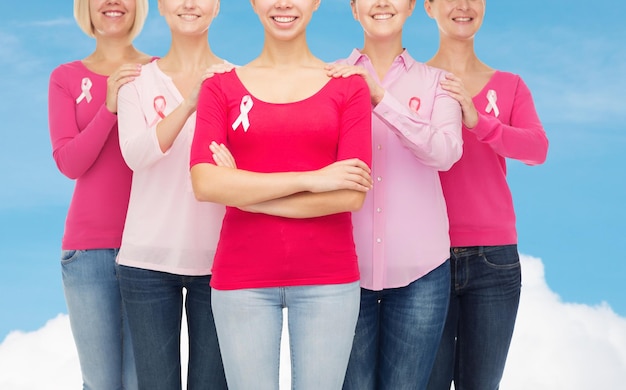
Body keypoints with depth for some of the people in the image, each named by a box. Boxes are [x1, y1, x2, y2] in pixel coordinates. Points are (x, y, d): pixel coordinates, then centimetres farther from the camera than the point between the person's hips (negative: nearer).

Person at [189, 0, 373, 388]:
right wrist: (311, 179, -15)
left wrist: (247, 195, -9)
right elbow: (205, 183, -11)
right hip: (242, 278, 0)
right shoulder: (221, 87, 4)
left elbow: (351, 195, -8)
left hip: (328, 276, 0)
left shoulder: (348, 87, 3)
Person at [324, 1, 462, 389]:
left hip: (420, 269, 1)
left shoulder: (435, 82, 5)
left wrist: (380, 97, -19)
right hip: (346, 265, 0)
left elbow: (446, 152, -14)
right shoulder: (331, 79, 3)